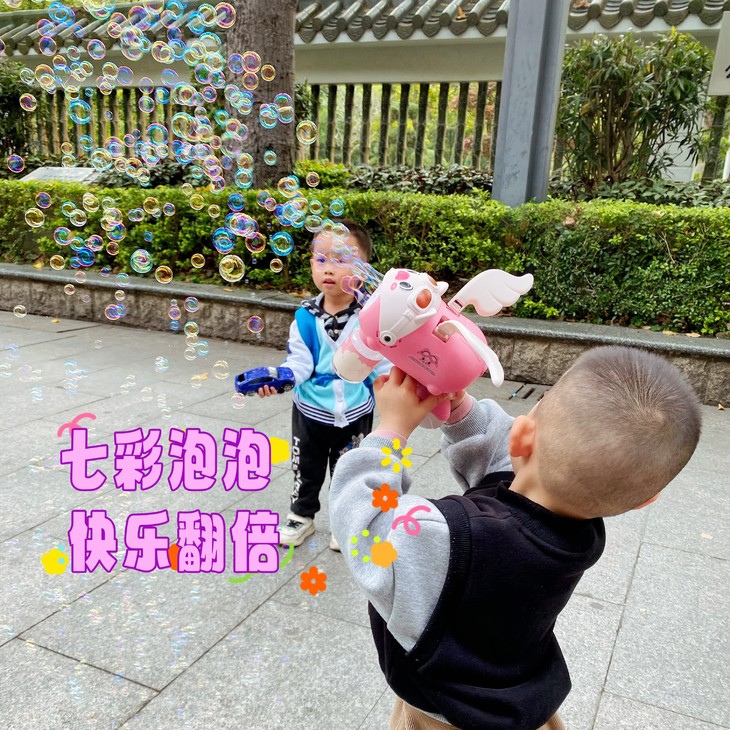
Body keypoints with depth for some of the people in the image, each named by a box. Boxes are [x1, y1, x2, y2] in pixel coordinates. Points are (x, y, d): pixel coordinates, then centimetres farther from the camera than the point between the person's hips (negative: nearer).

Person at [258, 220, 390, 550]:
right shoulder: (306, 317, -13)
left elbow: (384, 365, -9)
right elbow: (299, 362, -15)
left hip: (355, 412, -1)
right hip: (311, 410, 2)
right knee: (305, 468, 19)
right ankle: (301, 515, 42)